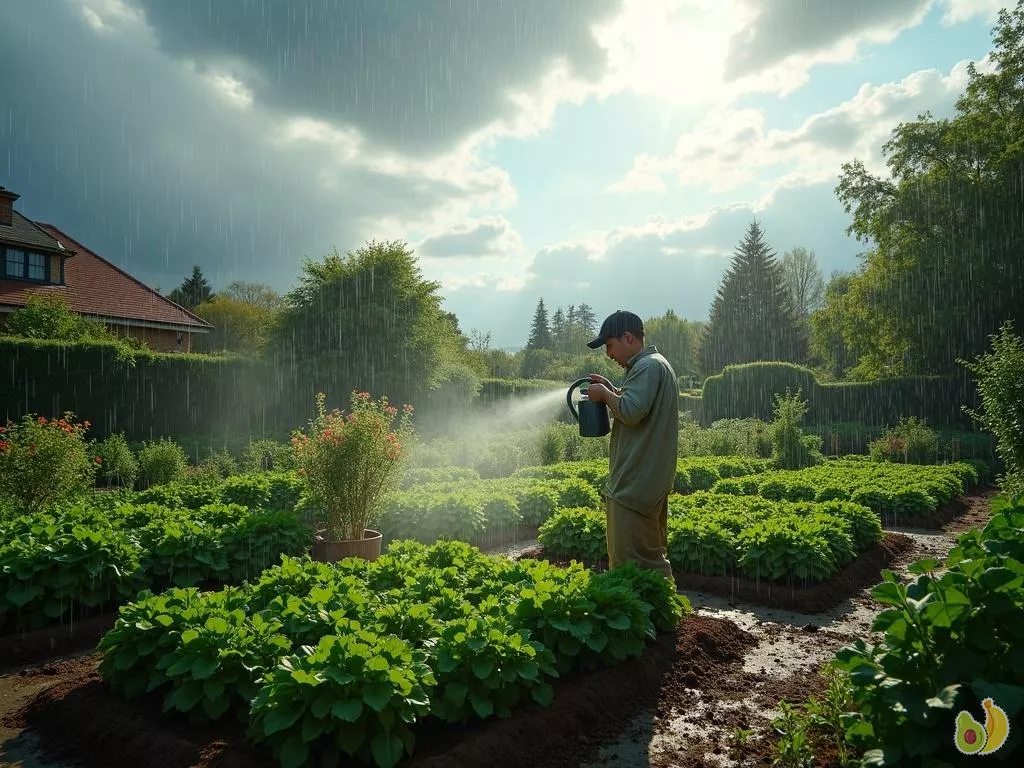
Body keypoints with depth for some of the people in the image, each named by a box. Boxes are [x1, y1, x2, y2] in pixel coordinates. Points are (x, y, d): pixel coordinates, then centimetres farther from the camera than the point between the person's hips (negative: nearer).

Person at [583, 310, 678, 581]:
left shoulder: (648, 366, -15)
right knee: (652, 554, 17)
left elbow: (631, 411, -26)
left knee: (631, 559, -6)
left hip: (636, 484, -11)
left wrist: (605, 394, -10)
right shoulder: (656, 364, 18)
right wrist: (612, 390, 13)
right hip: (651, 479, 11)